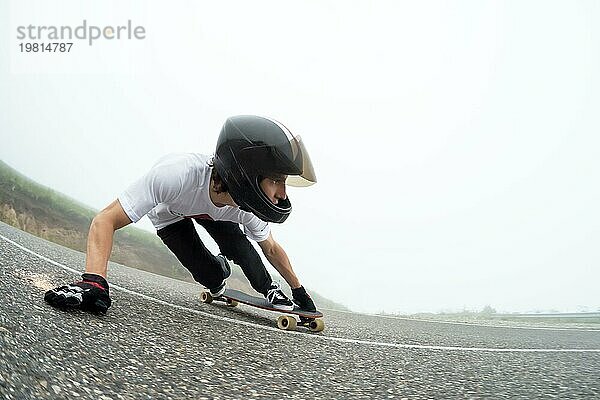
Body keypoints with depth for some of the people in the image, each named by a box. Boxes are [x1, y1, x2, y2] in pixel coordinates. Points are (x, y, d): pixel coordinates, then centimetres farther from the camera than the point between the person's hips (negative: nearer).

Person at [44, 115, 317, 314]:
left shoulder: (248, 210, -32)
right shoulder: (176, 174, -50)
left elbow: (272, 249, -9)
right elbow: (106, 220, -45)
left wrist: (299, 291, -1)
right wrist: (94, 283, -60)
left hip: (214, 212, 3)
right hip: (168, 212, -3)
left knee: (239, 249, -20)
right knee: (211, 275, -14)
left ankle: (269, 289, 11)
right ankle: (221, 268, 23)